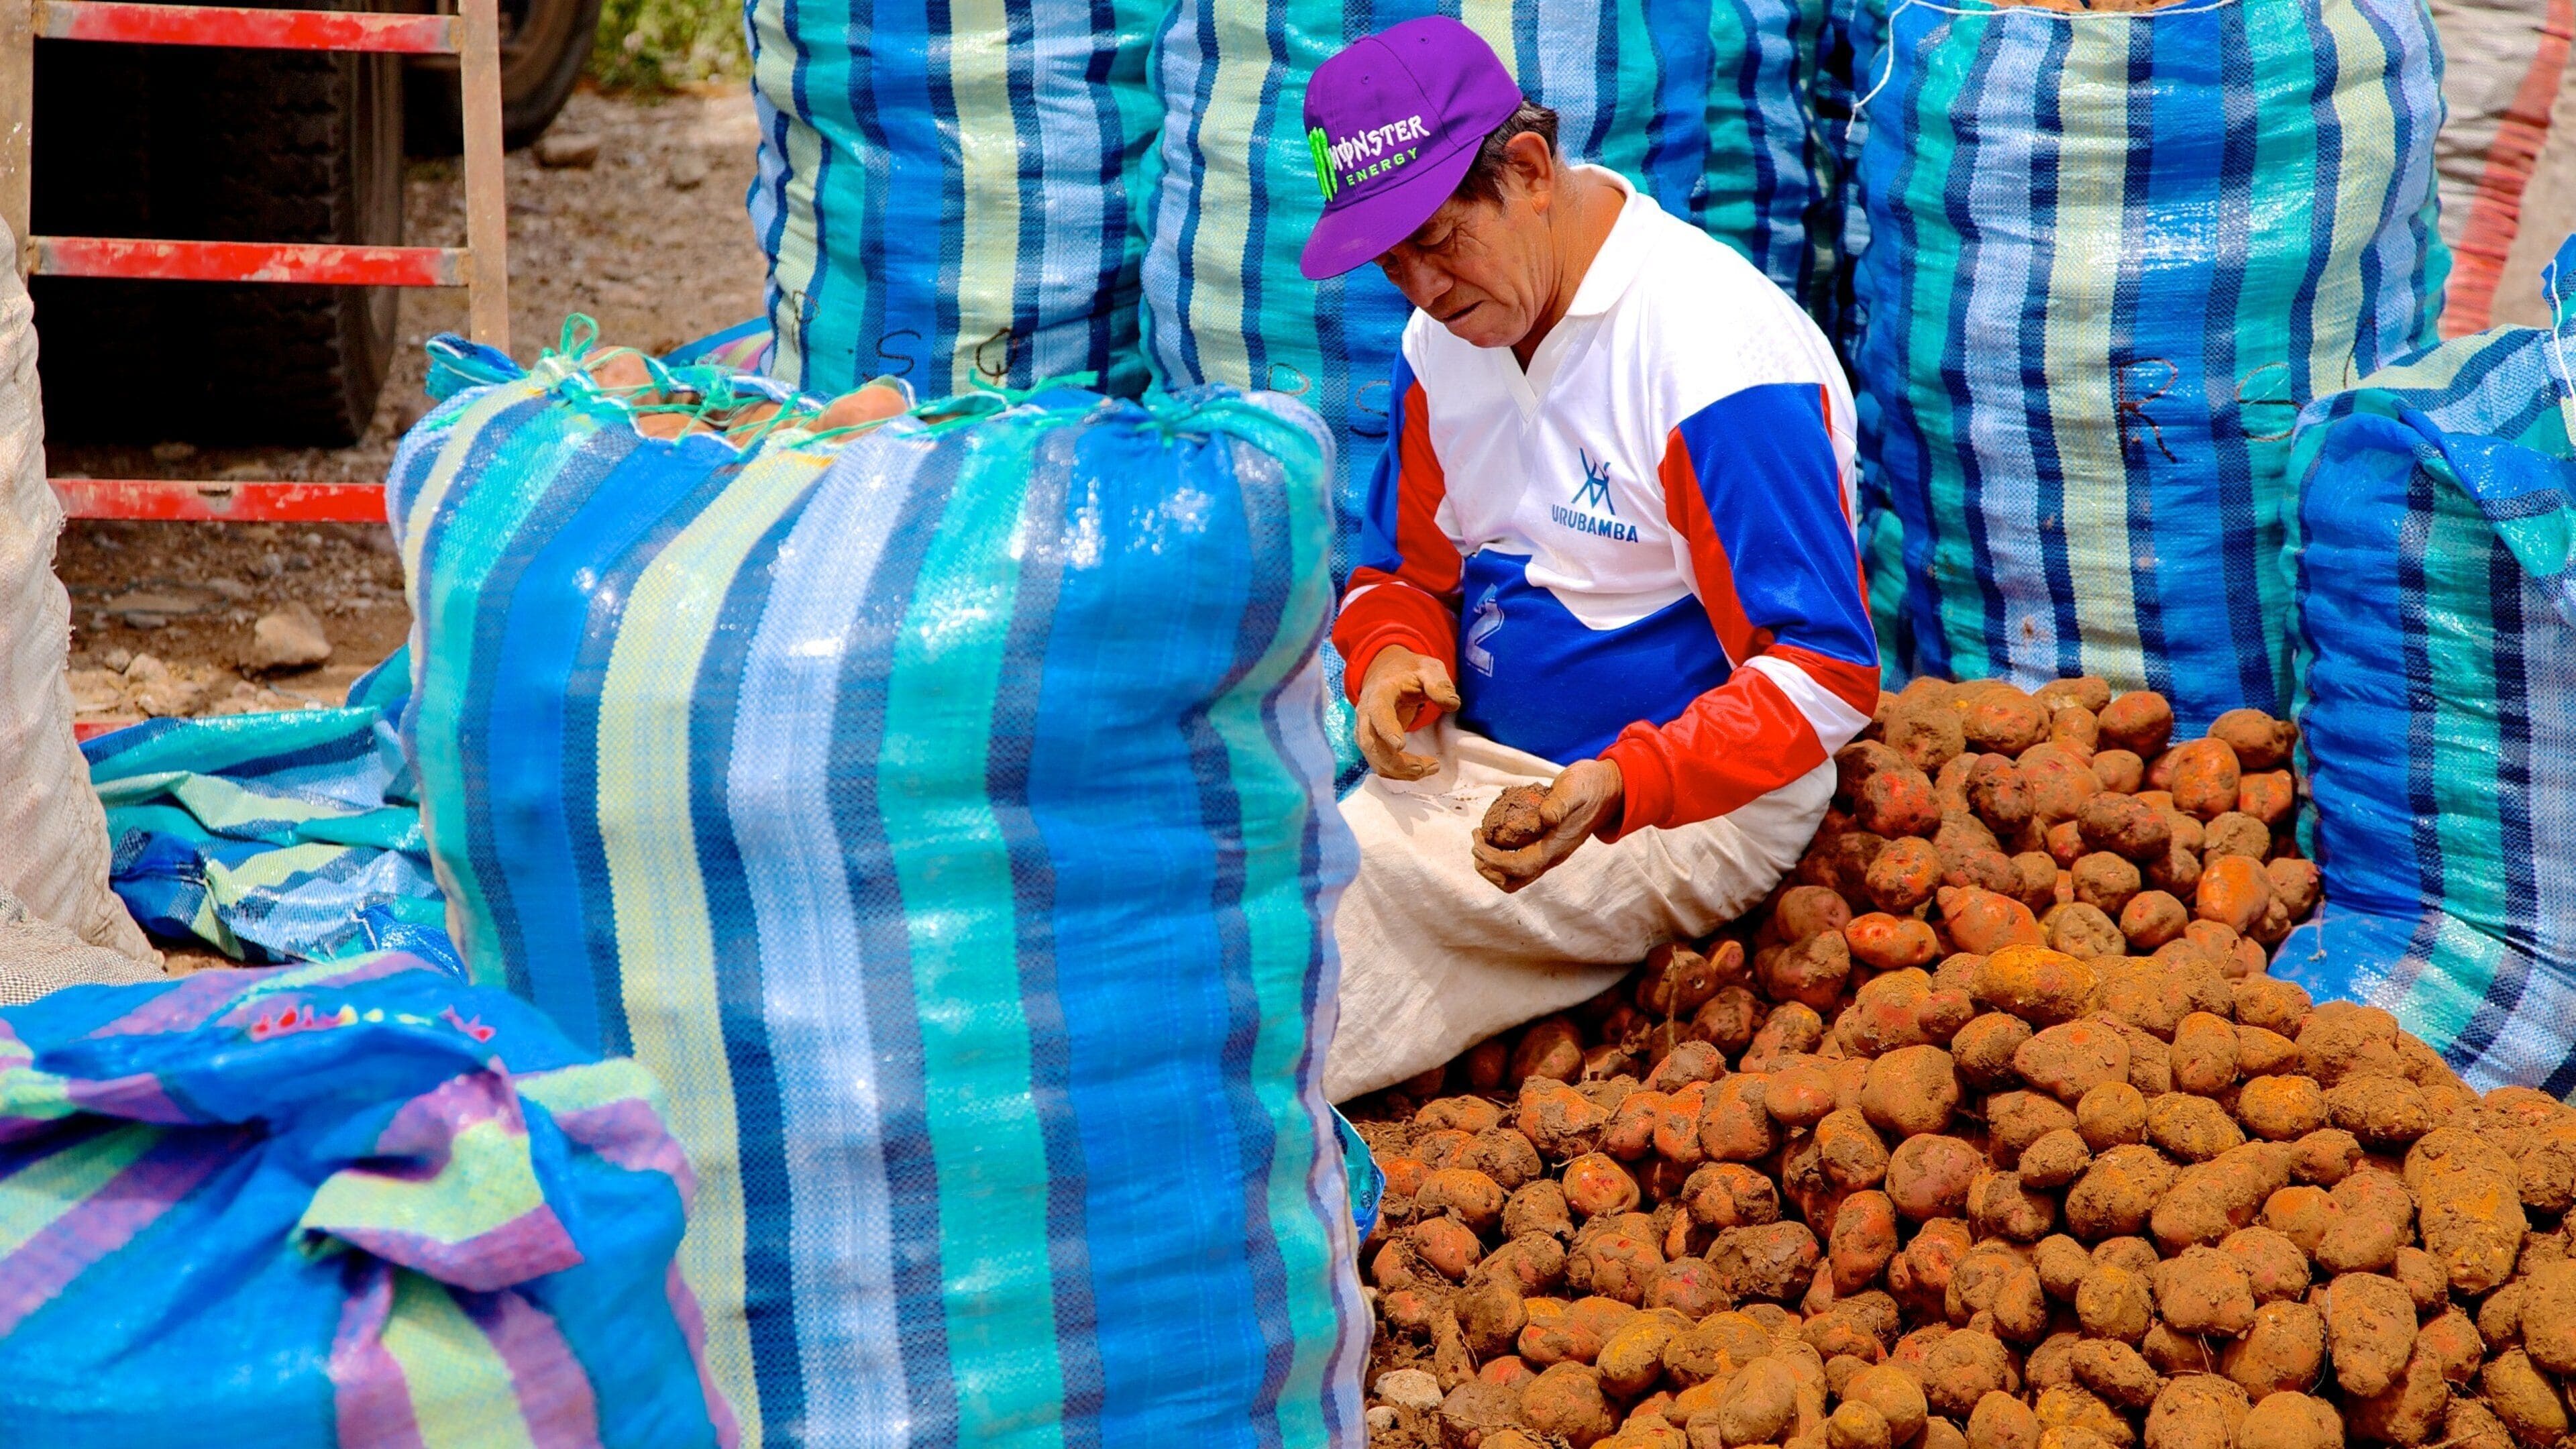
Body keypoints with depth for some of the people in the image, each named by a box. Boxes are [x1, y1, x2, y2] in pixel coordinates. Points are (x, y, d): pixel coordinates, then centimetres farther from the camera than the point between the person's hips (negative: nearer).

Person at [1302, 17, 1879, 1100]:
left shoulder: (1717, 354, -19)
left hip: (1690, 803, -7)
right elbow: (1405, 570, 18)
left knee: (1337, 881, -27)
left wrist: (1620, 787, -35)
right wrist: (1391, 655, -8)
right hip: (1471, 759, 7)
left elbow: (1826, 673, -20)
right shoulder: (1445, 340, 5)